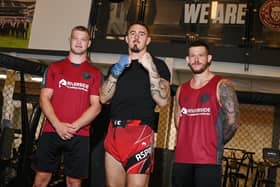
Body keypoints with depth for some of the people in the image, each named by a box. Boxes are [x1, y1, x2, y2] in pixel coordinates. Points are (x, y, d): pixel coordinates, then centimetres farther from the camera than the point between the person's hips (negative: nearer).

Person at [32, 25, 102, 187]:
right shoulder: (55, 68, 11)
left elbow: (96, 106, 0)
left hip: (80, 135, -1)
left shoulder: (95, 73, 8)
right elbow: (44, 98, 4)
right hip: (51, 131, 1)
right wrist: (58, 125, -11)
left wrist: (74, 126, -13)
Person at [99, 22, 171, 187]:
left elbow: (163, 101, -8)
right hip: (114, 132, 5)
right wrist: (116, 71, -5)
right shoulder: (118, 65, 20)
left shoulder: (158, 65, 6)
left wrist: (151, 68, -16)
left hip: (140, 132, -5)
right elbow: (104, 98, 8)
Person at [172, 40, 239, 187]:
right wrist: (191, 141, 13)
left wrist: (215, 144, 3)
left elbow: (232, 122, -6)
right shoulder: (182, 89, 14)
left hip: (208, 160, -5)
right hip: (181, 159, 5)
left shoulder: (222, 86, -2)